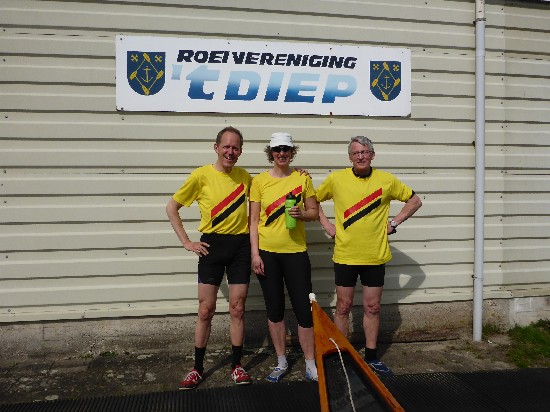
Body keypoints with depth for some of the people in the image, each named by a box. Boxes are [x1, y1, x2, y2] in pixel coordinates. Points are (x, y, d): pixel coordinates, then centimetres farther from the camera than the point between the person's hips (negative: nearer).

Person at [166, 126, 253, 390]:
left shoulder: (244, 177, 4)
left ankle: (236, 366, 21)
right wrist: (186, 242, -5)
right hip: (212, 245, -2)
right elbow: (171, 208, -1)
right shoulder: (202, 175, -6)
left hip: (240, 246, 2)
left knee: (237, 309, 7)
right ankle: (198, 368, 19)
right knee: (206, 310, 4)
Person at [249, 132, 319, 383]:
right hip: (267, 252, 0)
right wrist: (255, 253, -5)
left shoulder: (303, 178, 4)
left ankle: (310, 364, 17)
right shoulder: (259, 181, 2)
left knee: (303, 308, 1)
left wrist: (301, 214, -13)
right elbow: (254, 220, 1)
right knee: (275, 309, 10)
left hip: (295, 251, 0)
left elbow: (314, 213, 9)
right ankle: (281, 362, 26)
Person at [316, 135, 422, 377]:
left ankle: (371, 357, 24)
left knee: (372, 307, 10)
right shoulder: (336, 179, -2)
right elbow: (313, 200, 11)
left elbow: (415, 201, 10)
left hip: (375, 256, 1)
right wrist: (326, 224, 1)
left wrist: (394, 223, 0)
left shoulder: (387, 180, -1)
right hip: (345, 255, -1)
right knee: (343, 307, 8)